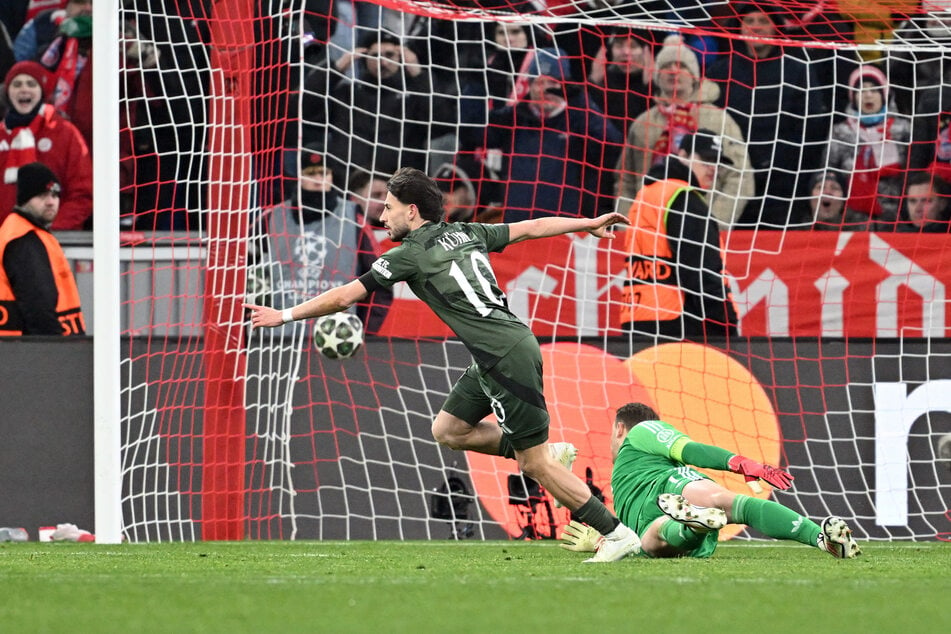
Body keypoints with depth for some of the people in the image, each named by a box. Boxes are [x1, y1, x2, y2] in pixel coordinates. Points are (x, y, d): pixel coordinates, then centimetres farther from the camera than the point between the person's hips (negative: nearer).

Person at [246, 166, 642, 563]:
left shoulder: (410, 254, -7)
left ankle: (618, 535, -1)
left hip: (509, 358, -9)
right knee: (447, 430, 15)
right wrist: (590, 224, 33)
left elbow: (345, 296, -4)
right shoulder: (467, 233, 14)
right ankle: (550, 453, 18)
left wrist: (284, 315, 5)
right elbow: (534, 227, 21)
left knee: (535, 465, -3)